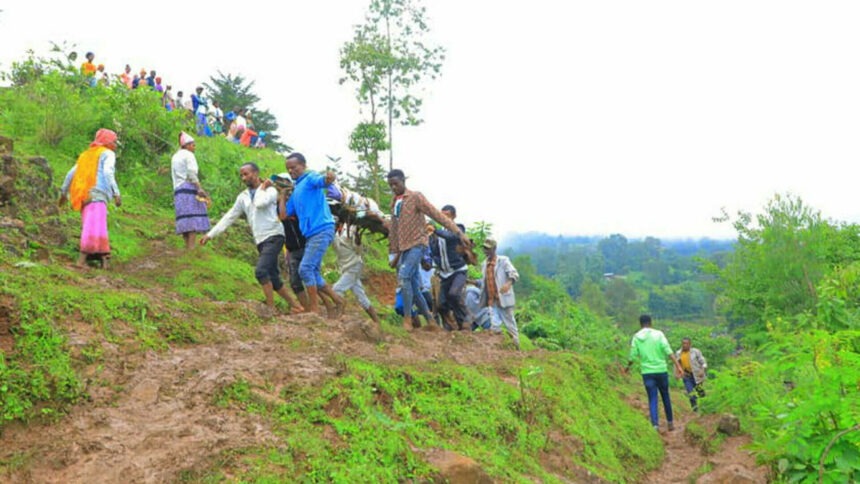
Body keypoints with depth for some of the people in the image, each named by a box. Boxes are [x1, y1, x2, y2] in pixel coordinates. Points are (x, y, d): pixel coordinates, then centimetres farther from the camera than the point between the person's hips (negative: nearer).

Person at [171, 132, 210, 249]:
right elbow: (192, 174, -14)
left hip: (178, 190, 8)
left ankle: (187, 246, 1)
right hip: (189, 188, -8)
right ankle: (191, 247, -22)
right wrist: (199, 188, -19)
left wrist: (175, 191, 20)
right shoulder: (189, 155, -2)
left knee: (185, 220, 5)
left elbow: (174, 177, 20)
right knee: (194, 219, -13)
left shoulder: (175, 157, 22)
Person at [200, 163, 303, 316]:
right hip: (261, 241, 7)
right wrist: (210, 234, 11)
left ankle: (270, 307, -12)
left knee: (261, 271, -22)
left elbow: (260, 203, -24)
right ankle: (295, 305, 17)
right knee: (272, 278, 5)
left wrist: (262, 188, -6)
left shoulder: (270, 190, -2)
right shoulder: (243, 197, 15)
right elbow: (229, 217, 15)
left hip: (274, 236, -7)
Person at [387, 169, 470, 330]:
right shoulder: (394, 202, 16)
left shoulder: (416, 197, -5)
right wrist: (395, 254, 18)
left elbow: (438, 215, -11)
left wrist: (459, 232, -18)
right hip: (404, 248, 7)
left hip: (417, 244, -7)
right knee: (413, 287, 6)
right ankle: (430, 320, 15)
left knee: (404, 276, -24)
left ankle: (408, 318, -18)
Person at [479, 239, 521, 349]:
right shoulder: (485, 264, 13)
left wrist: (508, 283, -35)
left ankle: (516, 347, 14)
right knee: (495, 326, 0)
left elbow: (515, 274, -16)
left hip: (503, 299, -4)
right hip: (491, 301, 4)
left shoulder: (503, 260, -4)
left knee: (510, 324, 3)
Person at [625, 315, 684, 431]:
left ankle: (655, 424, -12)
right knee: (665, 397, 17)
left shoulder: (636, 337, 1)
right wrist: (677, 365, -15)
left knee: (652, 399, 3)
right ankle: (670, 423, 27)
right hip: (661, 370, 0)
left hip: (647, 372, 0)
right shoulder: (658, 334, -1)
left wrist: (628, 366, 19)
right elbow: (668, 350, -12)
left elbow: (633, 356, 1)